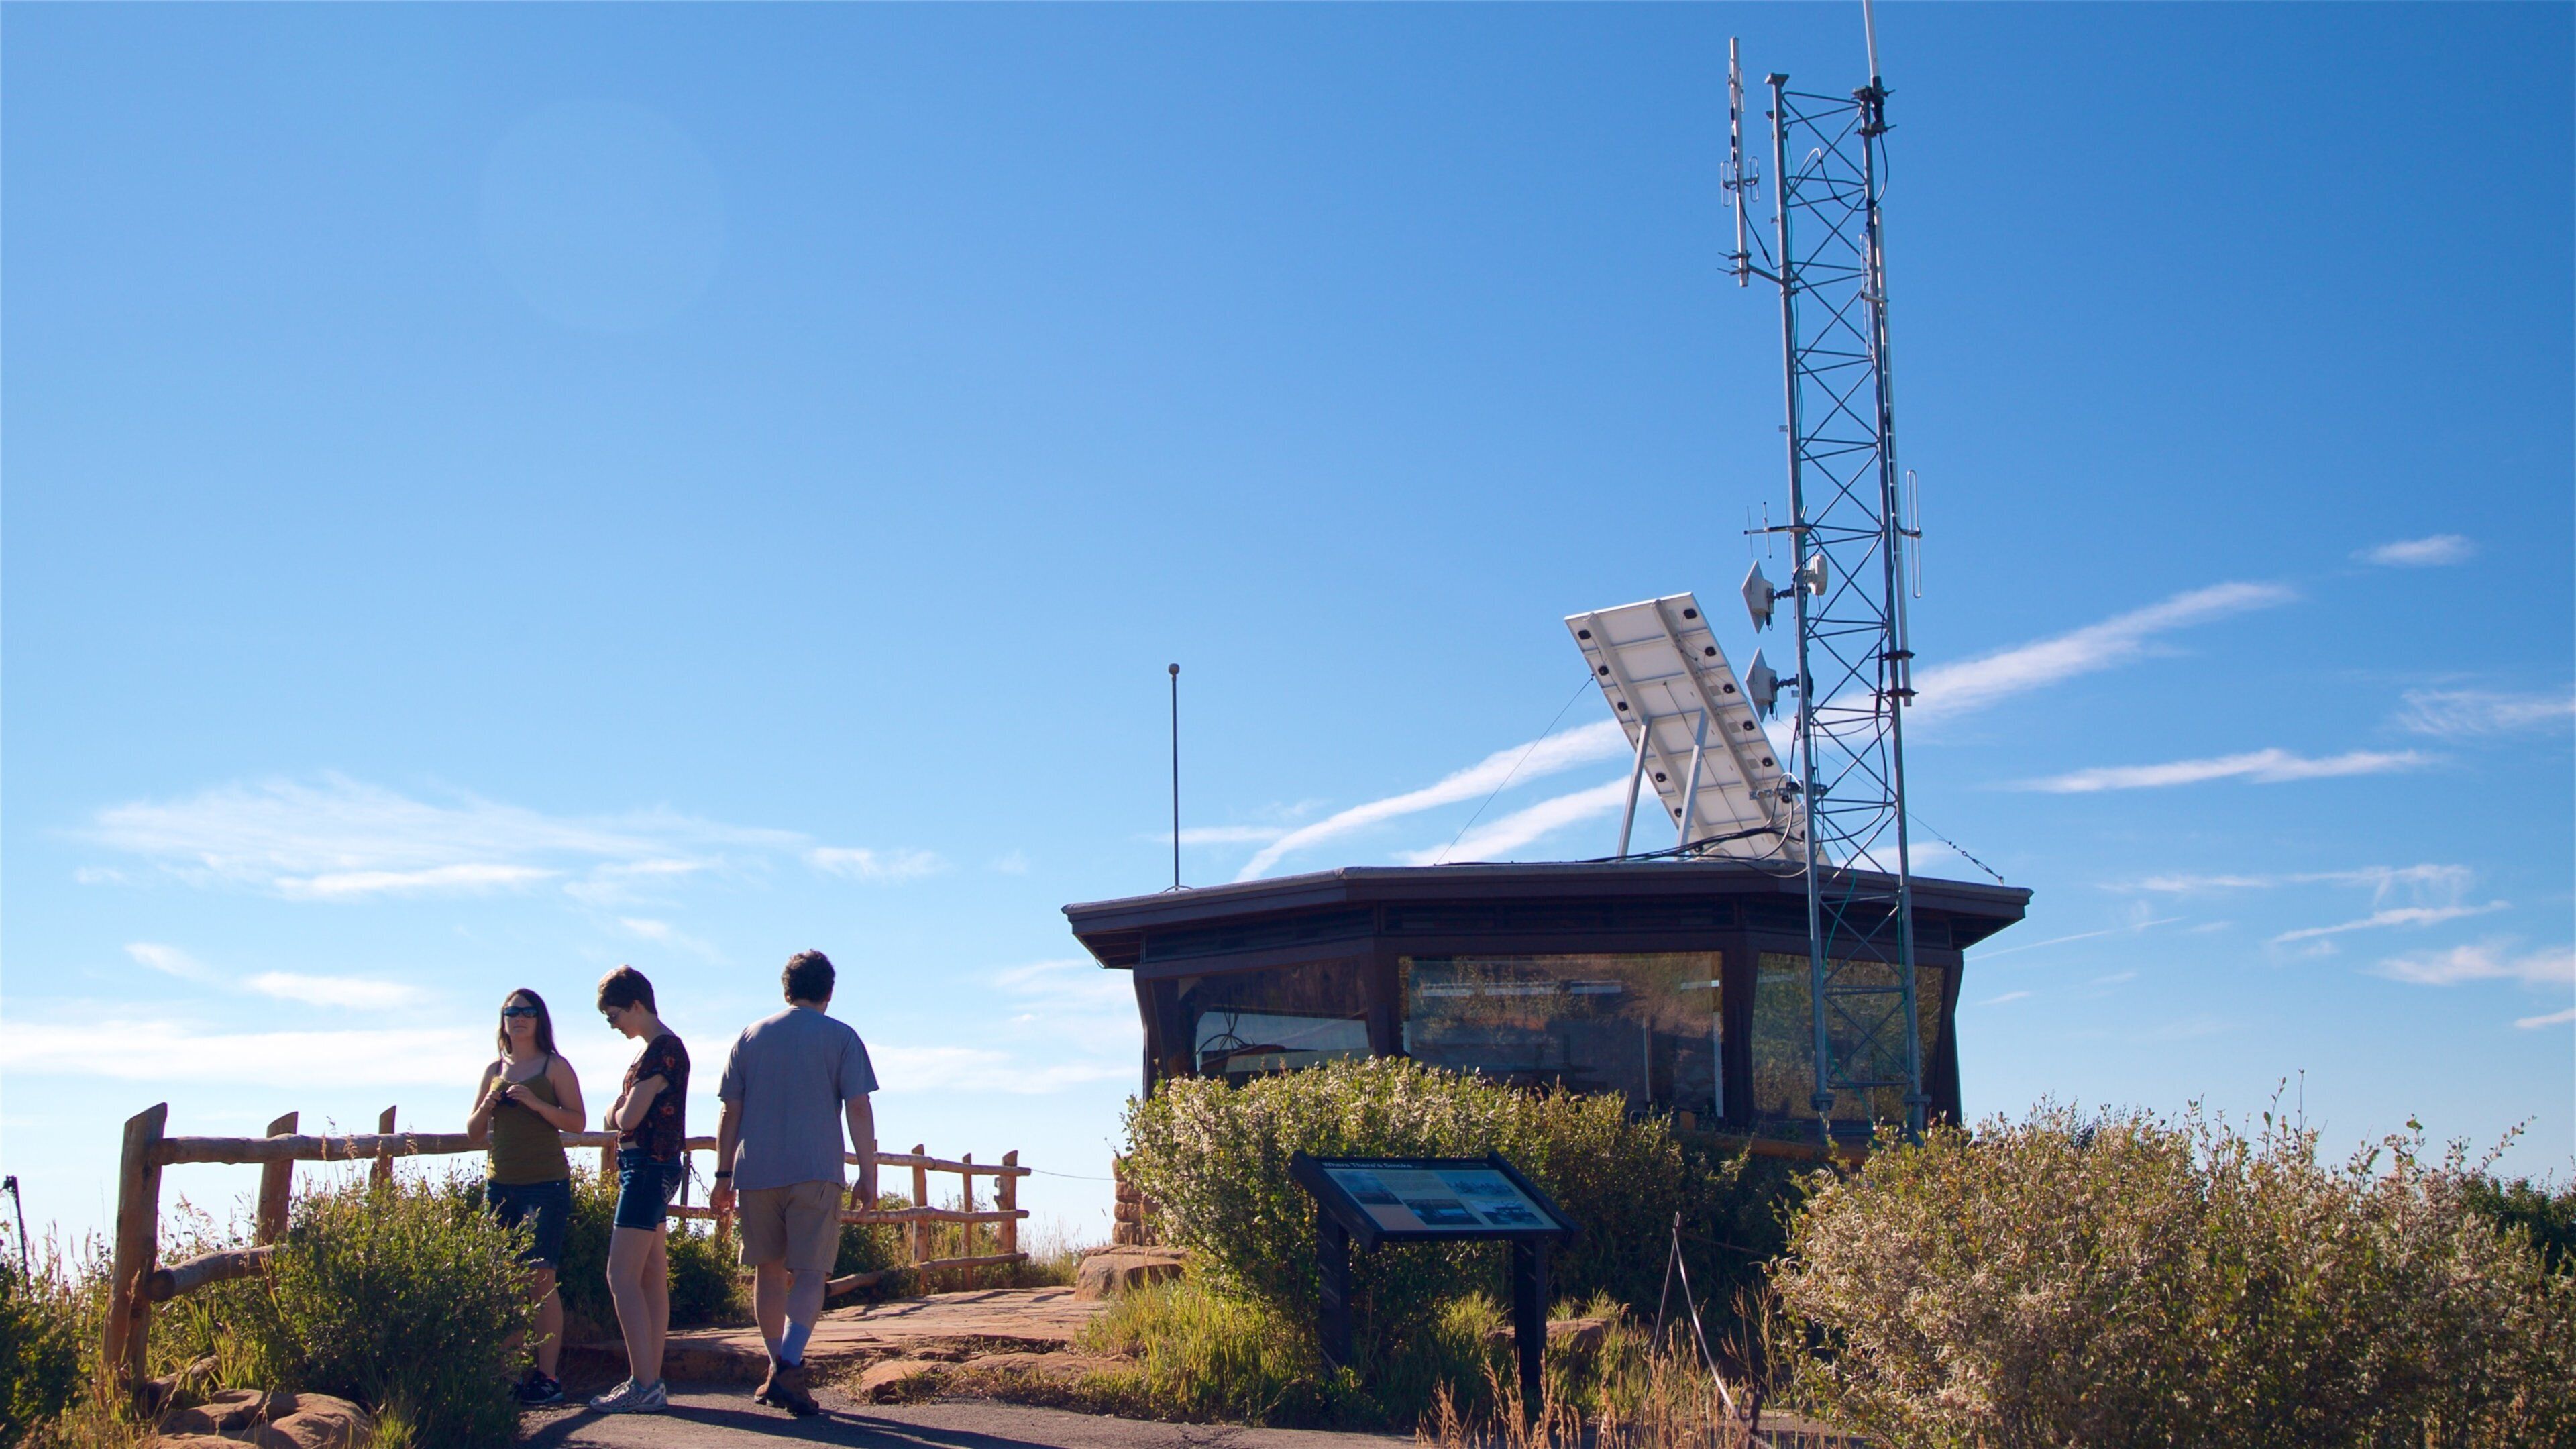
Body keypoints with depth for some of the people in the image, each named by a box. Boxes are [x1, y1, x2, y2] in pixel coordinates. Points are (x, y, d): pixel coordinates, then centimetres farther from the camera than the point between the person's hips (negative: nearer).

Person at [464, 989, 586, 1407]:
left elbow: (576, 1122, -3)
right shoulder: (494, 1070, 16)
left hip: (545, 1184, -5)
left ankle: (547, 1377, -4)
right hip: (499, 1184, 5)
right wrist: (488, 1106, -2)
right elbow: (473, 1133, 19)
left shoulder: (555, 1067, 3)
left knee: (541, 1279, -7)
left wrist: (536, 1103, -16)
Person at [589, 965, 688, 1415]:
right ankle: (650, 1382, 12)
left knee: (623, 1276, -11)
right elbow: (618, 1117, 17)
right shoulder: (656, 1048, 18)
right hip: (649, 1169, 10)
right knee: (652, 1277, 10)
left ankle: (644, 1386, -12)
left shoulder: (662, 1050, -15)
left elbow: (627, 1118, -18)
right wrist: (622, 1112, -4)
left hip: (649, 1167, -10)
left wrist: (620, 1112, 2)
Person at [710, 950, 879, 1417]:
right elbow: (858, 1109, -4)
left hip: (755, 1171, 3)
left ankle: (779, 1370, 19)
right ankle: (789, 1368, -20)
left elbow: (731, 1112, 9)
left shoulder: (750, 1036, 11)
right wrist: (868, 1176, -2)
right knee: (810, 1273, -3)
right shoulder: (841, 1037, 3)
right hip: (815, 1172, -3)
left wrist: (725, 1174, 14)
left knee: (769, 1270, 14)